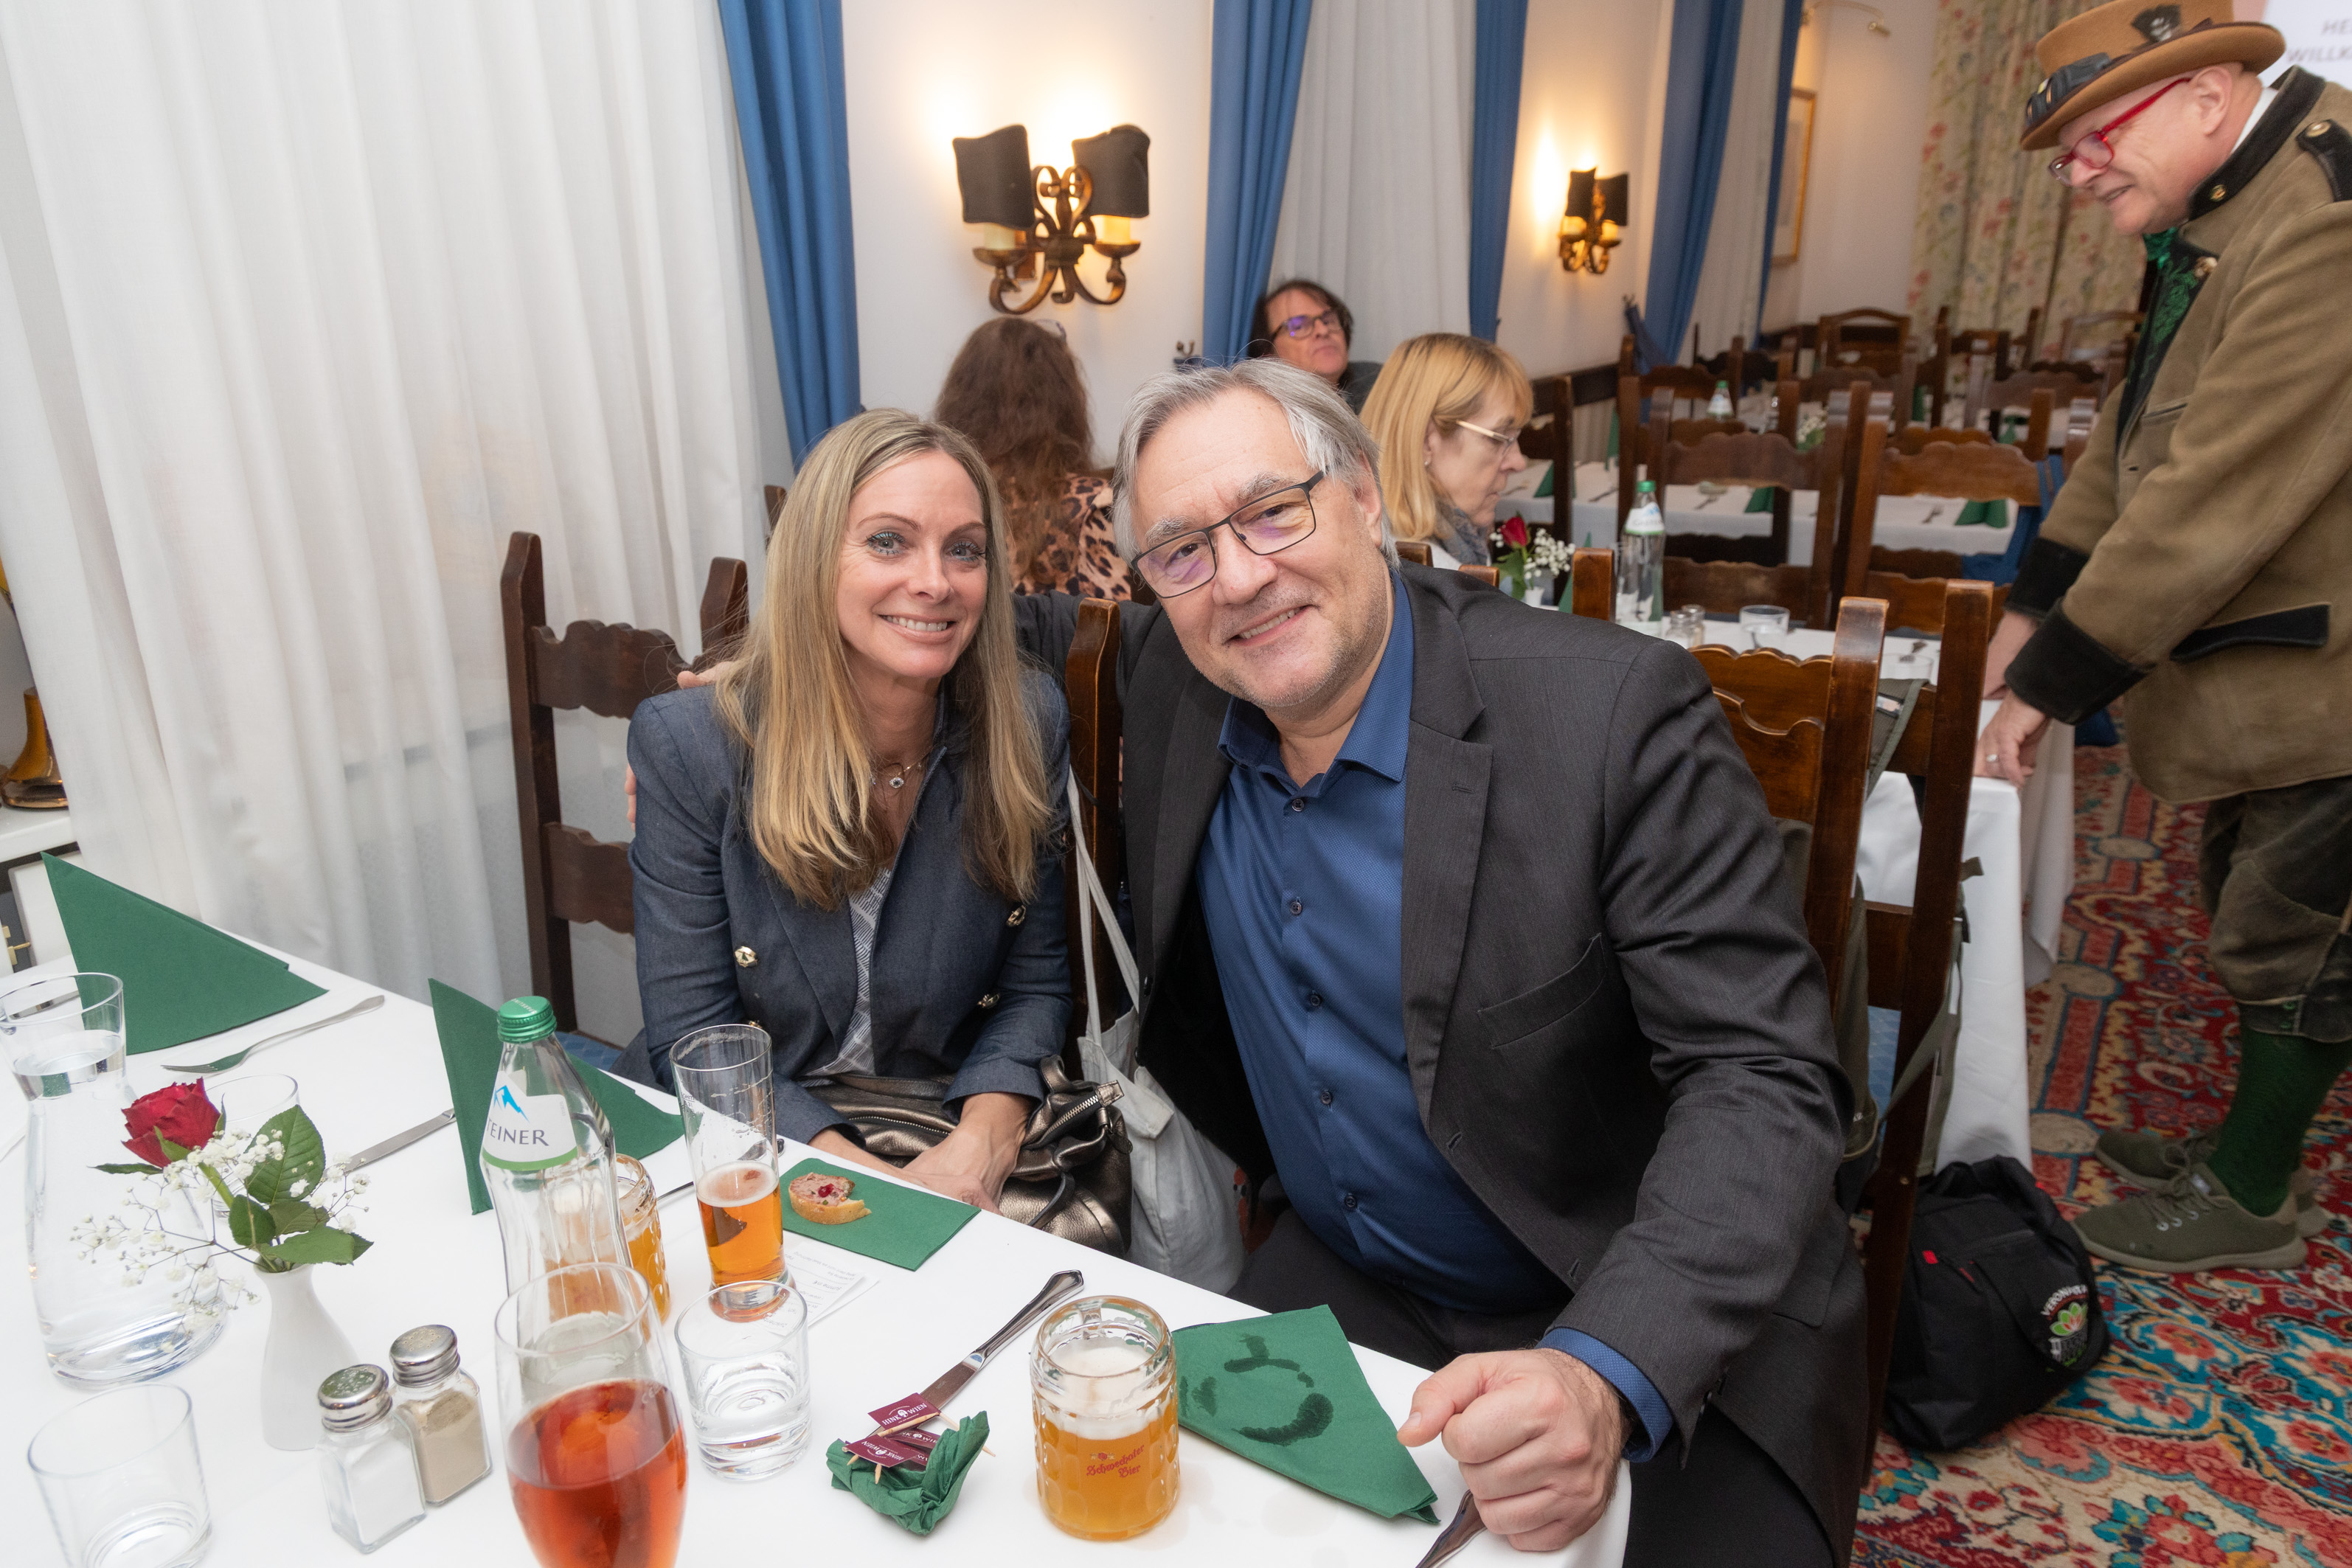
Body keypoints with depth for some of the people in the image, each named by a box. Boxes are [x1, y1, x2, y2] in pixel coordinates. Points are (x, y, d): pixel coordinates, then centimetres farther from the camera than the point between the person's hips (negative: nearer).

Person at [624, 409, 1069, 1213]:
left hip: (954, 1125, 2)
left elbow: (1033, 982, -1)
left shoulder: (1029, 725, -7)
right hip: (752, 1141, -1)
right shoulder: (687, 743, -12)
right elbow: (695, 1039, -11)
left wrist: (980, 1144, -20)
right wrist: (869, 1186, -23)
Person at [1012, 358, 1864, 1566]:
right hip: (1338, 1287, 4)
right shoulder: (1166, 678, -3)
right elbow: (1069, 635, 23)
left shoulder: (1616, 709, -19)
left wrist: (1609, 1373, -33)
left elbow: (1762, 1078, -20)